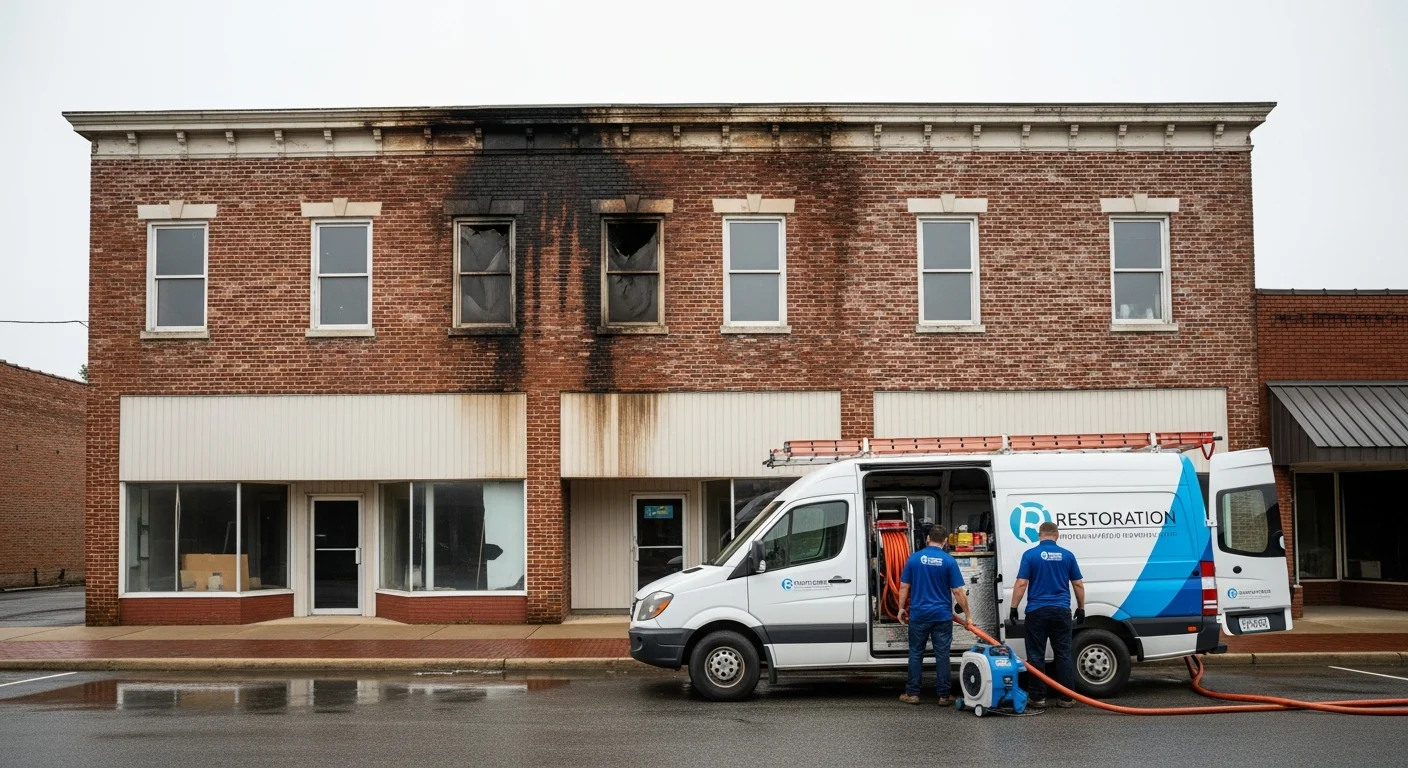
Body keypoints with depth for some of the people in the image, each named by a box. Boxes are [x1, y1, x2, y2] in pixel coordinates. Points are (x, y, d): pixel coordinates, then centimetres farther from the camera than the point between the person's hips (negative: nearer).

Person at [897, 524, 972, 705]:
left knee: (916, 653, 9)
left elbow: (904, 586, 2)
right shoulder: (948, 561, -6)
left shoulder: (914, 558, -1)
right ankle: (944, 695, 6)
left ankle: (912, 693, 11)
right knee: (942, 655, 4)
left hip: (919, 614, 1)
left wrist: (901, 608, 14)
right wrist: (967, 615, 1)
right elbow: (958, 591, -7)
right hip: (942, 615, -1)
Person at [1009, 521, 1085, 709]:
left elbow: (1021, 584, -9)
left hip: (1037, 611, -2)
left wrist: (1014, 608, -3)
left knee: (1036, 655, 4)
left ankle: (1038, 697, 5)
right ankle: (1067, 697, 7)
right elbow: (1078, 584, 6)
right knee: (1063, 654, 7)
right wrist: (1081, 608, 16)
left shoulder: (1030, 555, -4)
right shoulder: (1067, 555, 4)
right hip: (1061, 610, 2)